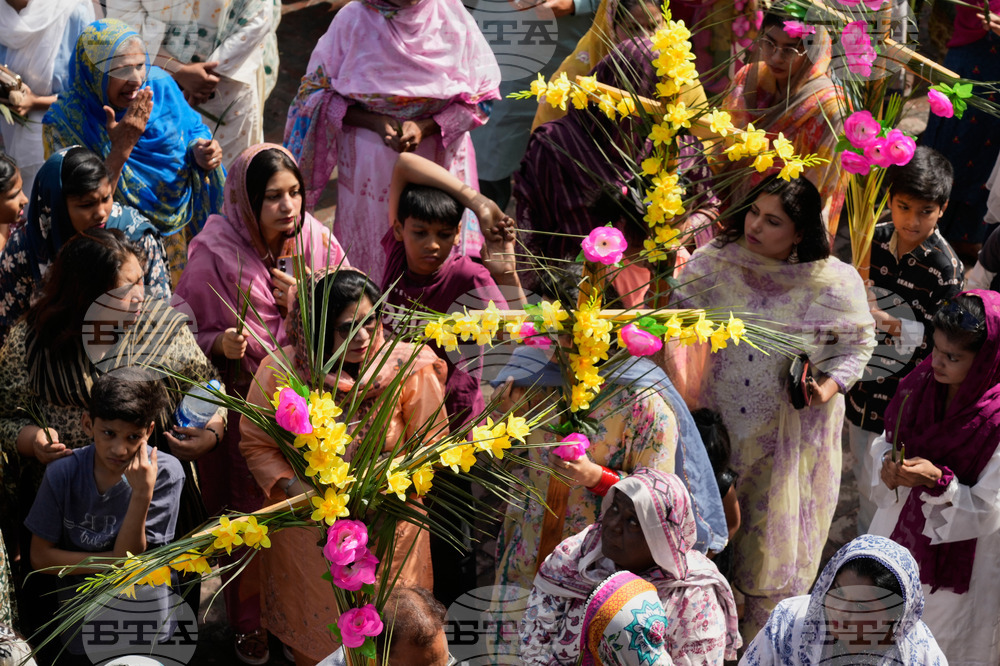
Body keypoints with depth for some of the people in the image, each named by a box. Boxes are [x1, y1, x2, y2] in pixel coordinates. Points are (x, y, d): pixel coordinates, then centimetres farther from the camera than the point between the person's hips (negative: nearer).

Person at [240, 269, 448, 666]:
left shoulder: (408, 369, -16)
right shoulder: (279, 372, -15)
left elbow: (430, 444, -5)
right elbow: (256, 445, -2)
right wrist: (294, 487, -18)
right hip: (306, 534, 0)